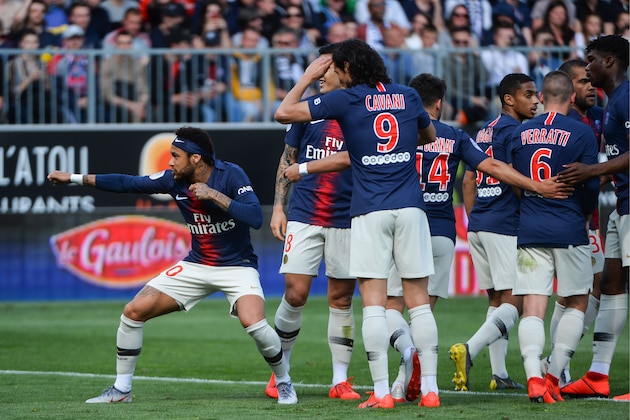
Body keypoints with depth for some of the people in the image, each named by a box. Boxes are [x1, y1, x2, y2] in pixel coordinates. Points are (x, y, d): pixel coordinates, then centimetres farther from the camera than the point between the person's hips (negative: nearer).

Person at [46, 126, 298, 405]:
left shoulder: (231, 175, -18)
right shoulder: (174, 180, -5)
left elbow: (255, 218, -29)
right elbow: (127, 184, 2)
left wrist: (214, 195, -31)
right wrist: (74, 178, 2)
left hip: (236, 265, -5)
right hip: (196, 266, 5)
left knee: (253, 322, -31)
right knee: (134, 311, -5)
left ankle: (284, 382, -3)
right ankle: (121, 389, 10)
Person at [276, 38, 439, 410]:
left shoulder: (346, 99, -1)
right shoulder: (408, 96, 11)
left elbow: (283, 113, 1)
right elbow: (430, 138, 30)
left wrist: (308, 78, 16)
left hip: (370, 211, -3)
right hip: (410, 207, 3)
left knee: (373, 302, -2)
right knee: (419, 301, 4)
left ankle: (382, 391, -8)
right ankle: (430, 389, 1)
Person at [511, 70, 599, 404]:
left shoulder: (519, 134, 6)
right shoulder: (582, 133, -5)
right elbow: (591, 185, -5)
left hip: (529, 230, 3)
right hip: (568, 231, -3)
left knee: (532, 308, 0)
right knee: (577, 303, 12)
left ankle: (534, 378, -17)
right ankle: (554, 376, 6)